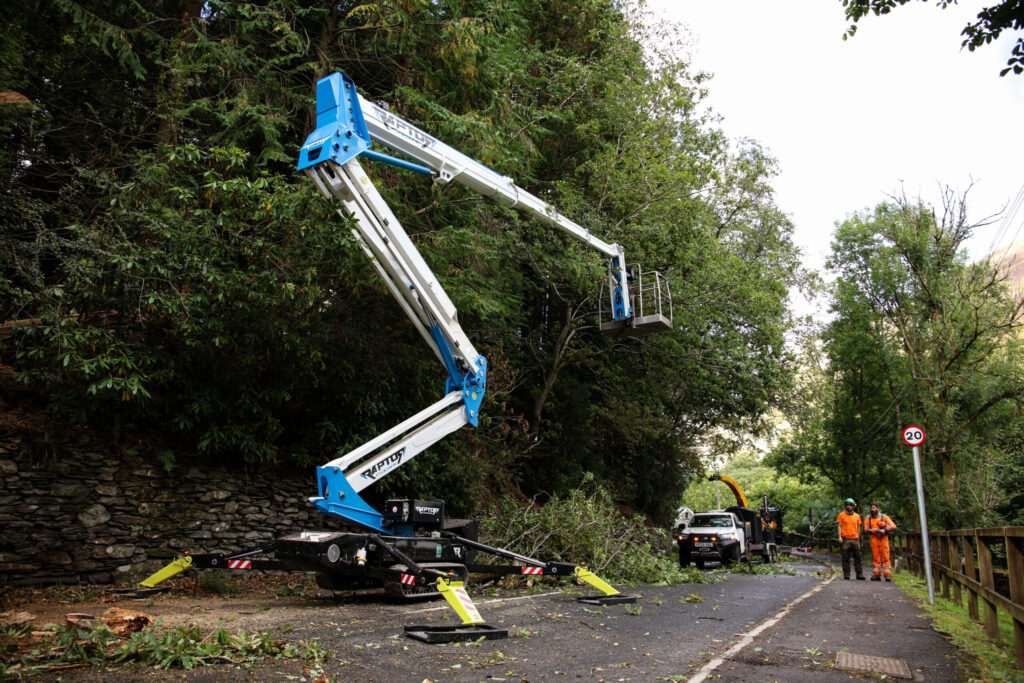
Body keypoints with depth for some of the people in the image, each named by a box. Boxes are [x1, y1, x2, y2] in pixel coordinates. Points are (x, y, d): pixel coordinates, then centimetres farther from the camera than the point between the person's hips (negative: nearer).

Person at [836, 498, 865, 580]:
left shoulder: (857, 516, 12)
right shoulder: (841, 515, 3)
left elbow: (858, 528, 17)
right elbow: (839, 526, 0)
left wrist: (858, 538, 13)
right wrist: (840, 537, -10)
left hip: (855, 540, 3)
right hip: (845, 539, -3)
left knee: (858, 558, 1)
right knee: (846, 558, 1)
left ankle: (859, 574, 5)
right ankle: (846, 575, 5)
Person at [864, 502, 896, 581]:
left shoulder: (884, 517, 6)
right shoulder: (868, 518, 10)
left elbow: (893, 526, -2)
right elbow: (866, 529, 1)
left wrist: (884, 530, -12)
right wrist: (877, 530, -9)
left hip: (883, 539, -1)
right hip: (874, 540, 1)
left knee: (886, 557, -5)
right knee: (875, 557, 0)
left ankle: (888, 575, -4)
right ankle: (876, 575, 4)